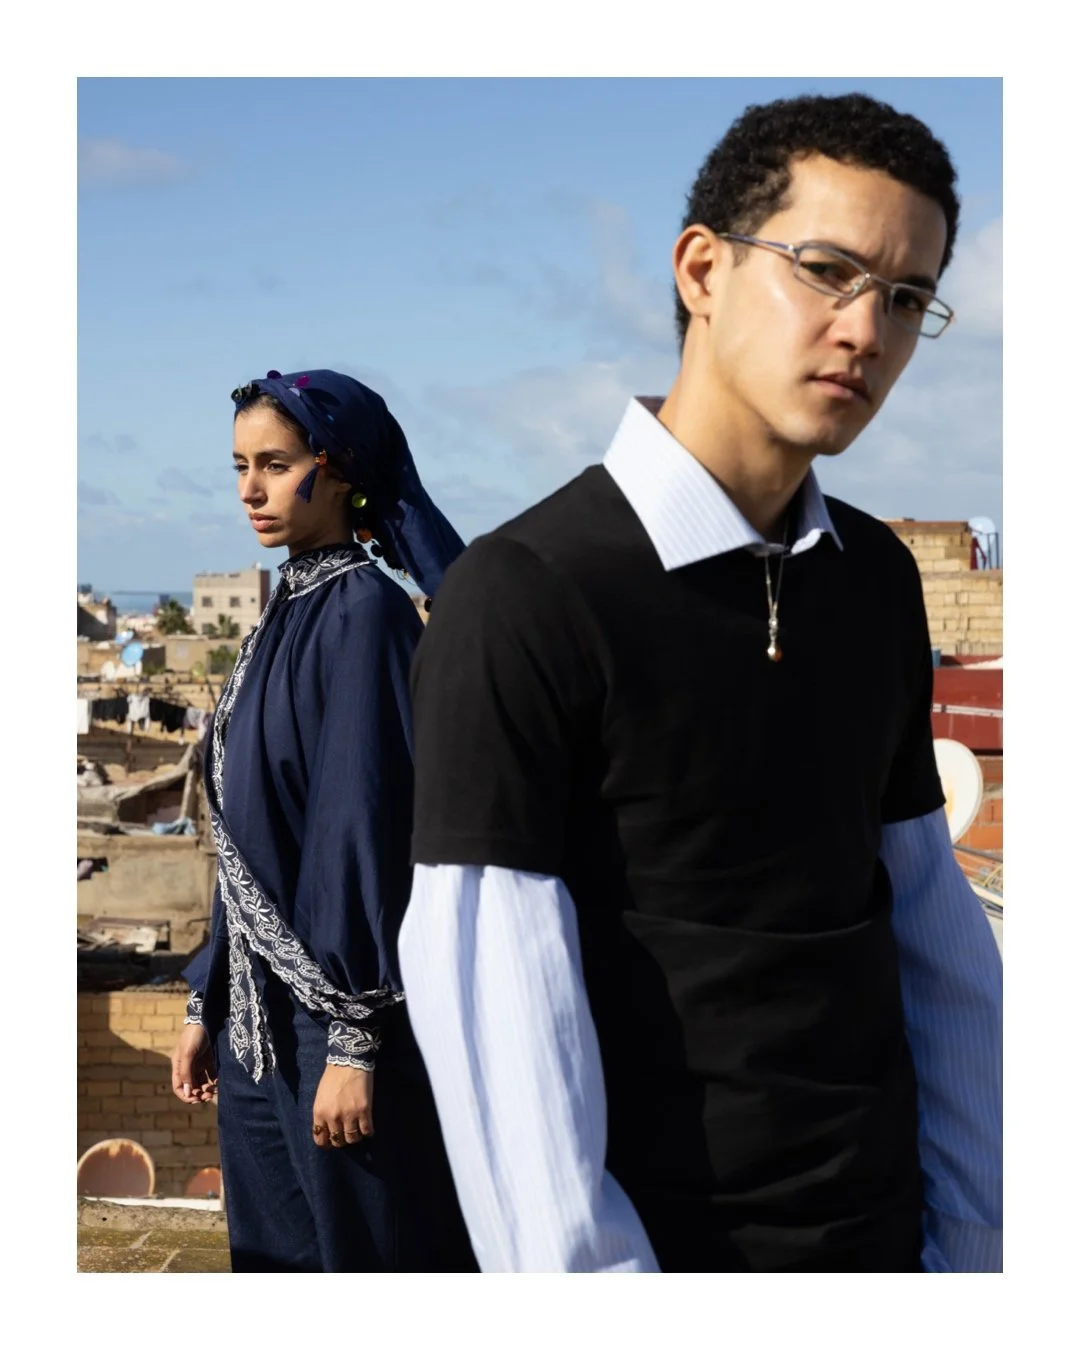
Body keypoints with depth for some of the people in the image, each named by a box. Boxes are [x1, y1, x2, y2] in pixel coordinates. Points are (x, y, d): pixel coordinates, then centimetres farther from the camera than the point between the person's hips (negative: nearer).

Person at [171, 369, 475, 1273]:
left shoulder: (365, 612, -13)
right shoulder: (287, 614, 12)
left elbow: (368, 827, -18)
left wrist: (355, 1040, -20)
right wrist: (207, 1004, 15)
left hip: (336, 1006, -8)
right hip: (259, 1012, 8)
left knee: (366, 1254, 4)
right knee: (272, 1253, 15)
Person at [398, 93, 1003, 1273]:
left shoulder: (879, 580, 2)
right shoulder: (520, 599, -17)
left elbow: (932, 922, 6)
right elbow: (496, 1019, -18)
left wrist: (972, 1229, 5)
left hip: (882, 1225, 6)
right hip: (667, 1240, -5)